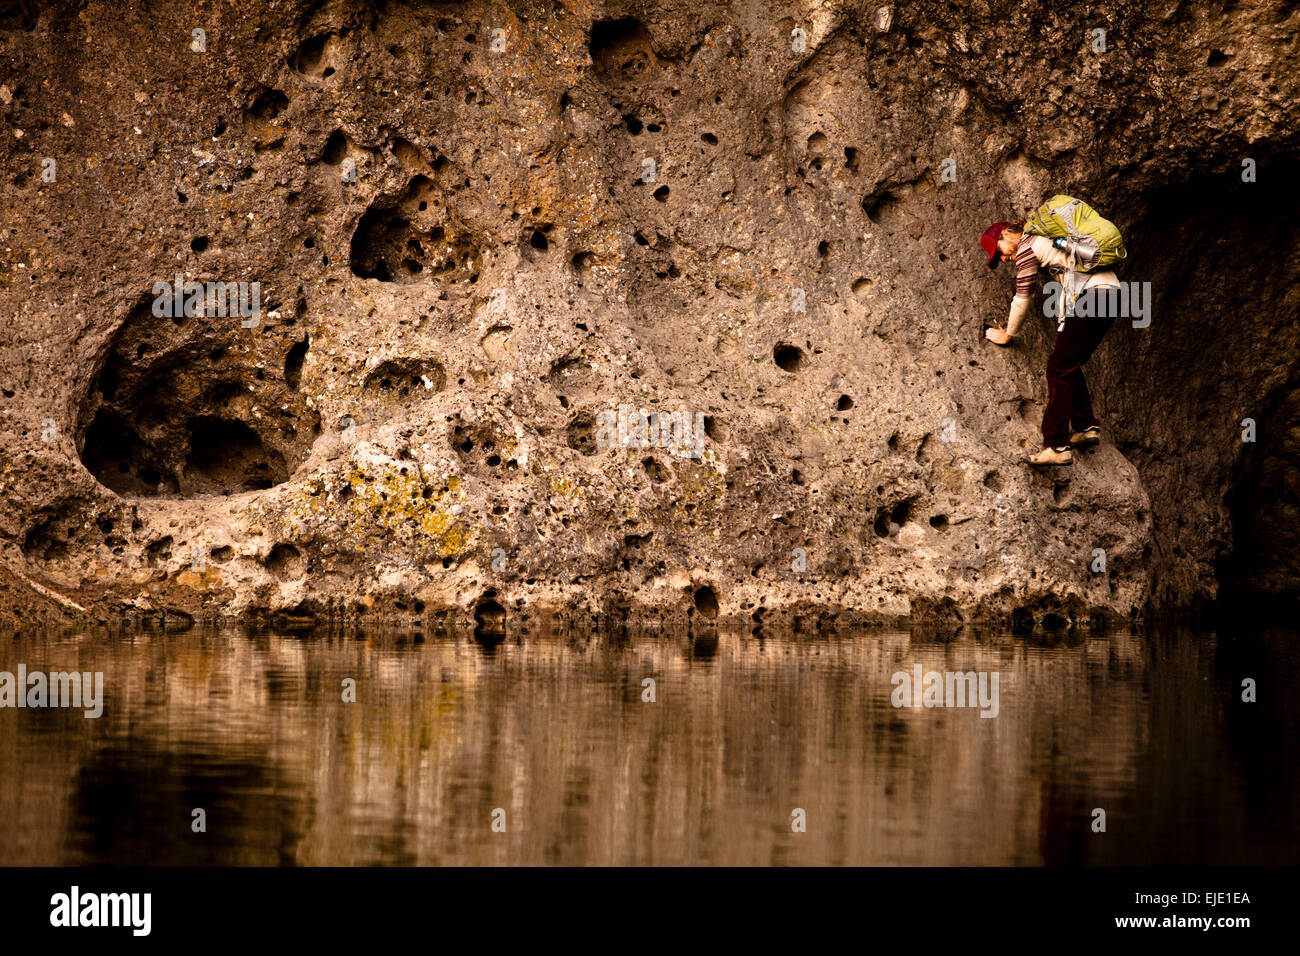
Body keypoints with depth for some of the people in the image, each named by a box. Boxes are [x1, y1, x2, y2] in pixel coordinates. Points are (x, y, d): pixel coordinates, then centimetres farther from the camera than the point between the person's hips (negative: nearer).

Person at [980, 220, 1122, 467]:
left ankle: (1057, 446, -10)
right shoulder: (1046, 234, 26)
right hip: (1112, 292, 9)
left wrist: (1008, 335, 20)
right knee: (1070, 365, 18)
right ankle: (1087, 426, 15)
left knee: (1059, 369, -6)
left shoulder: (1026, 246, 0)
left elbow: (1023, 298, 7)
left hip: (1091, 296, -9)